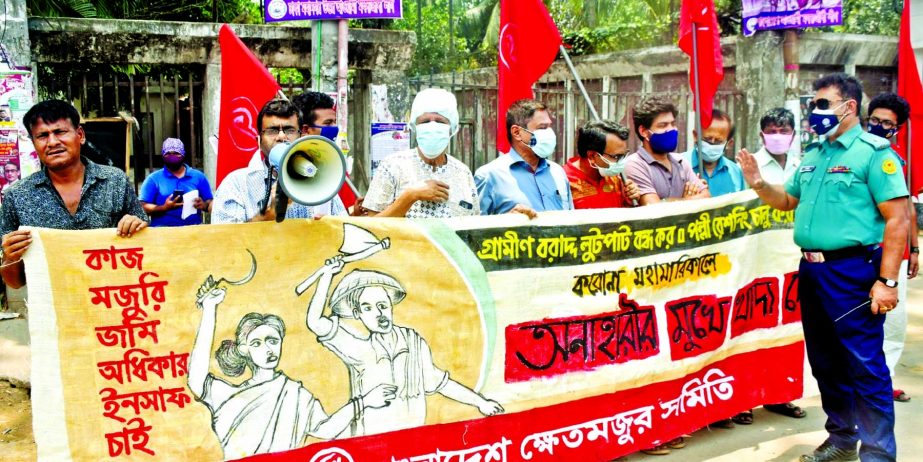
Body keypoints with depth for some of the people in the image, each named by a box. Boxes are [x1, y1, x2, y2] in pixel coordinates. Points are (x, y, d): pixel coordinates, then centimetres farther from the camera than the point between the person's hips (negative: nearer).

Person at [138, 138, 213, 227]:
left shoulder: (198, 176, 13)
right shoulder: (153, 179, 8)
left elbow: (211, 203, 12)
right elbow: (143, 207, 1)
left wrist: (204, 205, -9)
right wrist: (164, 208, -14)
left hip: (193, 228, 2)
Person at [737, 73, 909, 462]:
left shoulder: (874, 152, -9)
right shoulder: (813, 154, 14)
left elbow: (898, 219, -15)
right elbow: (788, 201, 25)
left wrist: (887, 281, -20)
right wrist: (759, 184, 4)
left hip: (852, 269, -8)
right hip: (811, 268, 8)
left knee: (865, 365, -4)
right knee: (825, 361, 15)